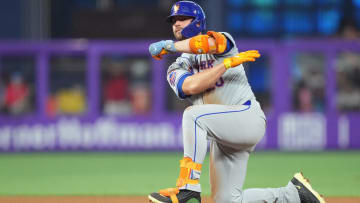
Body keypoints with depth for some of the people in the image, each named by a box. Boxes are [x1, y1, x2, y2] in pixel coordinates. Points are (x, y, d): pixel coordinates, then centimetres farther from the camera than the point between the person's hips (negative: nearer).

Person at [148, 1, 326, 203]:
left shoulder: (222, 41, 3)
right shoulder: (176, 70, 13)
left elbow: (206, 43, -23)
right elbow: (192, 86, -11)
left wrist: (169, 45, -14)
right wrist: (228, 63, -14)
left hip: (248, 117, -7)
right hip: (222, 138, 7)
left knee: (193, 115, -31)